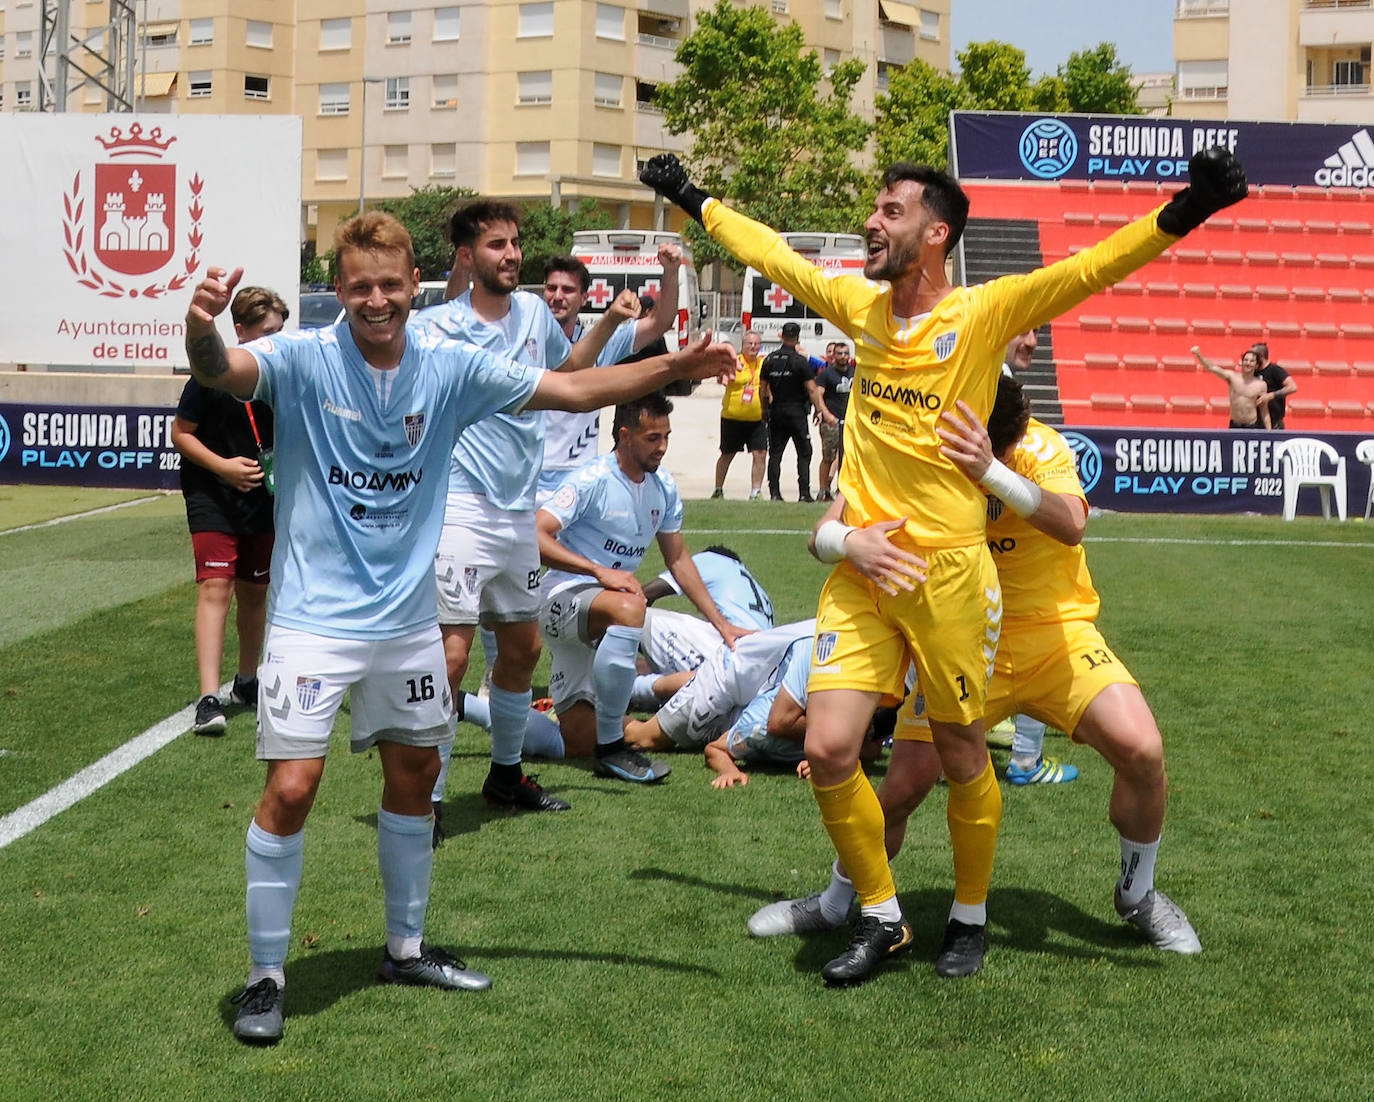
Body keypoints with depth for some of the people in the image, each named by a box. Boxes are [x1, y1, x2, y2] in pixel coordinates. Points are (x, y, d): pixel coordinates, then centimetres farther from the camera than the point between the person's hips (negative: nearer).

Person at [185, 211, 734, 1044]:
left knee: (416, 774, 15)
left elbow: (572, 390, 4)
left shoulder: (449, 368, -1)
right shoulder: (304, 359, -12)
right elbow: (222, 372, -32)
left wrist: (673, 368, -5)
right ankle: (267, 976, 7)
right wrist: (202, 327, -55)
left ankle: (406, 948, 34)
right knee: (291, 789, -10)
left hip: (407, 619, 5)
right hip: (315, 618, -5)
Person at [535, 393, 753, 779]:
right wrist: (601, 572, -31)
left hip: (598, 623, 7)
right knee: (629, 607, -41)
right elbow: (536, 536, -24)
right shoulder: (592, 481, -16)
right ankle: (611, 747, -32)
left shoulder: (664, 487, 6)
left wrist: (720, 622, 10)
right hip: (562, 598, -7)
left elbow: (678, 558, 16)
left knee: (578, 742, 4)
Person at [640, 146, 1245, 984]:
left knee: (963, 757, 7)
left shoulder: (984, 311, -7)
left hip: (949, 569, -4)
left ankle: (970, 916, 30)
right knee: (829, 750, -4)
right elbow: (774, 255, 22)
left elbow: (1091, 269, -17)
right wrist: (695, 200, 32)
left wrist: (1182, 214, -31)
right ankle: (882, 919, 16)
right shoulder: (861, 304, 8)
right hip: (859, 568, 4)